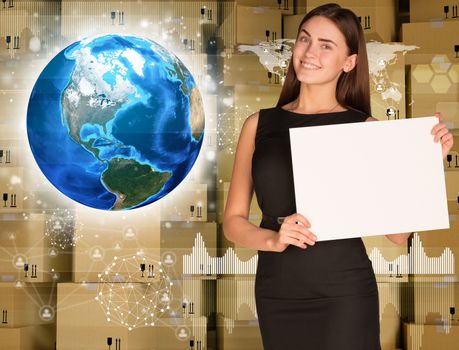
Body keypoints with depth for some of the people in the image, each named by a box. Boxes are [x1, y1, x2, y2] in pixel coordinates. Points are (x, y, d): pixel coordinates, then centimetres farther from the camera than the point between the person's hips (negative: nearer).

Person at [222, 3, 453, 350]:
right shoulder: (260, 124, 3)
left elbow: (397, 232, -2)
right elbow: (233, 220, 4)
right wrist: (273, 240, -14)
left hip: (345, 294, -2)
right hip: (277, 294, 2)